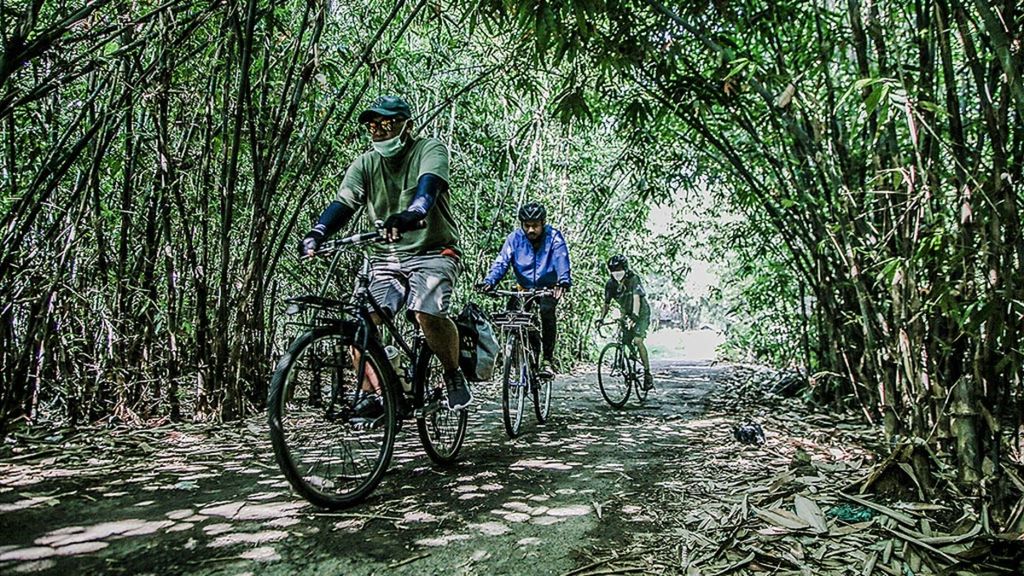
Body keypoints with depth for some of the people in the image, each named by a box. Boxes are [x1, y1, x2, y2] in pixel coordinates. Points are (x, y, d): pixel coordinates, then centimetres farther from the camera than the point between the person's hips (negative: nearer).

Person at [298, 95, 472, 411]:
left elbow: (428, 184, -27)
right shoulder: (366, 163, 7)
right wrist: (316, 234, -27)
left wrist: (412, 214, -49)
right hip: (386, 255, 4)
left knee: (427, 315, -27)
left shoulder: (429, 149, -4)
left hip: (432, 251, -4)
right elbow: (343, 203, -7)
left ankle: (454, 376, -1)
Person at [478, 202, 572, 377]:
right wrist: (489, 282, -37)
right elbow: (502, 262, -19)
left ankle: (548, 359, -20)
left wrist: (564, 281, -49)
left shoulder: (554, 236, -15)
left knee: (546, 310, -29)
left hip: (548, 287, -3)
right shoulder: (515, 238, -9)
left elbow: (562, 260, -29)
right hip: (525, 288, 3)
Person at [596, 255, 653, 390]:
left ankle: (648, 374, -15)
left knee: (637, 340, -22)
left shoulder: (633, 279, -23)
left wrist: (634, 316, -50)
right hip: (626, 315, 5)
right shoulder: (610, 284, -9)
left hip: (641, 313, -5)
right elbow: (606, 304, -5)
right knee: (623, 343, -4)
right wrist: (601, 318, -20)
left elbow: (636, 299, -36)